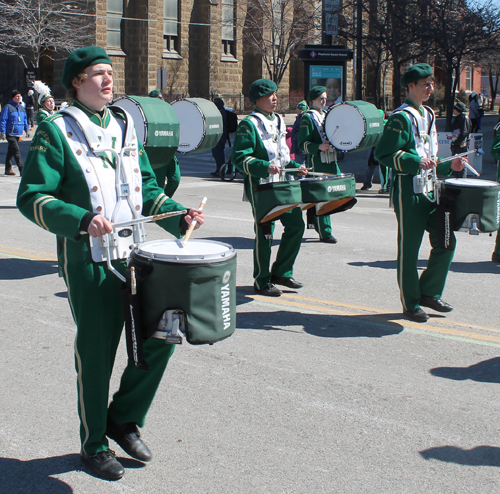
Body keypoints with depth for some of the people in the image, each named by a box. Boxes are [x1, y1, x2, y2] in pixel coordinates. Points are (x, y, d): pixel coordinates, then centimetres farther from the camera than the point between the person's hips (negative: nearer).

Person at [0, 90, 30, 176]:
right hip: (10, 134, -7)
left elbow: (25, 119, 24)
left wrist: (27, 129, 19)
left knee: (11, 151, 15)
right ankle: (22, 169, -19)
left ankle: (8, 169, 22)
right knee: (16, 151, -14)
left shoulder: (22, 108, 14)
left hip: (18, 134, 7)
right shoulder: (8, 107, -8)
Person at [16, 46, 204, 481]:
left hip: (136, 254, 6)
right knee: (96, 353, 2)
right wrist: (81, 221, -25)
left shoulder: (124, 126, 14)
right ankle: (94, 443, 23)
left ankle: (124, 417, 26)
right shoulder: (56, 131, -6)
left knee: (161, 333, 3)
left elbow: (146, 187, 19)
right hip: (89, 261, -6)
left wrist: (177, 216, 2)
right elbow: (31, 198, -11)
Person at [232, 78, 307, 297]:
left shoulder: (278, 121, 16)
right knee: (264, 233, -3)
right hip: (260, 186, -8)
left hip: (281, 184, 8)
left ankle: (281, 272, 18)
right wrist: (265, 167, -28)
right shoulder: (249, 124, -9)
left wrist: (295, 166, 10)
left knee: (296, 224, 4)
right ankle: (262, 281, 10)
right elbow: (240, 158, -16)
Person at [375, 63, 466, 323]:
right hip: (409, 191, -8)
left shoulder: (428, 115, 18)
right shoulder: (401, 117, -10)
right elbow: (383, 153, -16)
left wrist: (449, 166, 12)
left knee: (446, 241, 5)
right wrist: (415, 161, -23)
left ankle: (428, 292, 19)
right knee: (409, 248, 0)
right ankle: (410, 304, 10)